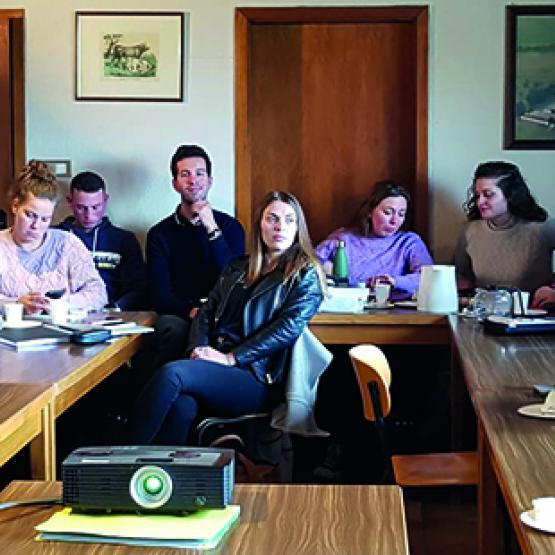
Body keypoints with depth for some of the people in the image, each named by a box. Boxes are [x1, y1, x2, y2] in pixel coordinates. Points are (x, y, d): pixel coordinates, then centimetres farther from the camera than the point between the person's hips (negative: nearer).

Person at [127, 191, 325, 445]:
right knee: (182, 404, -33)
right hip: (212, 366, 4)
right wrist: (199, 348, -4)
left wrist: (231, 358, -14)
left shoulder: (306, 275, 8)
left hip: (257, 379, -4)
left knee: (172, 374, -30)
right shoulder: (237, 269, 25)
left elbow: (288, 327, -7)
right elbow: (206, 312, 19)